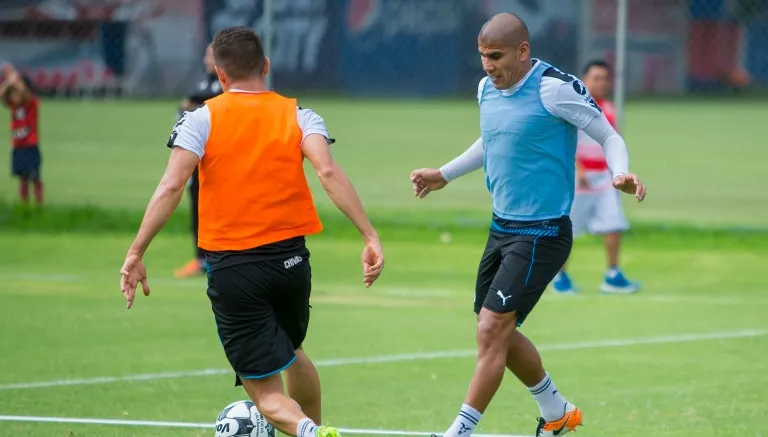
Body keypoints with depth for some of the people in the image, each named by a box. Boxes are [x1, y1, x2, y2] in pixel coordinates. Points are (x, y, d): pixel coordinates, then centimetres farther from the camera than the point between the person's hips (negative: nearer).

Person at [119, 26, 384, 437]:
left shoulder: (201, 119, -1)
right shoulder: (298, 115, 4)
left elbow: (171, 187, -13)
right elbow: (328, 172, -13)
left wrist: (135, 254, -13)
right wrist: (370, 238, -17)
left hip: (231, 268, -3)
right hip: (290, 259, 3)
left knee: (267, 394, 2)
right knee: (292, 351, 33)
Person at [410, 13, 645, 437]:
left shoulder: (555, 88, -16)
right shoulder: (487, 89, 6)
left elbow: (609, 136, -9)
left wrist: (622, 174, -28)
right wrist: (444, 174, 33)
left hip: (541, 233, -8)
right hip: (502, 227, 8)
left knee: (492, 330, -14)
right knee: (500, 334, 14)